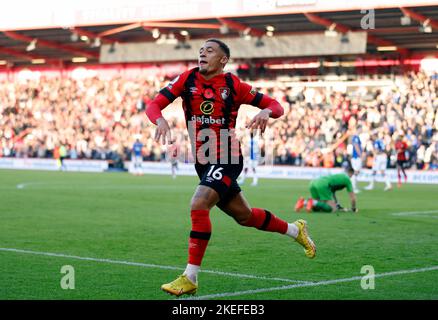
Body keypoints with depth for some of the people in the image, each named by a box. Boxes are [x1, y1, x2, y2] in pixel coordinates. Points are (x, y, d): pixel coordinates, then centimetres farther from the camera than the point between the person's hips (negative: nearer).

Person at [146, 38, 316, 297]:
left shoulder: (233, 85, -9)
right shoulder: (187, 79, 0)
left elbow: (276, 106, -4)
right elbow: (154, 105, -7)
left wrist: (266, 112, -27)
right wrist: (160, 120, -30)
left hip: (226, 159, -5)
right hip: (203, 161, 5)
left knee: (199, 206, -25)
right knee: (244, 216, 16)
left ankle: (190, 278, -18)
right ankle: (295, 230, 42)